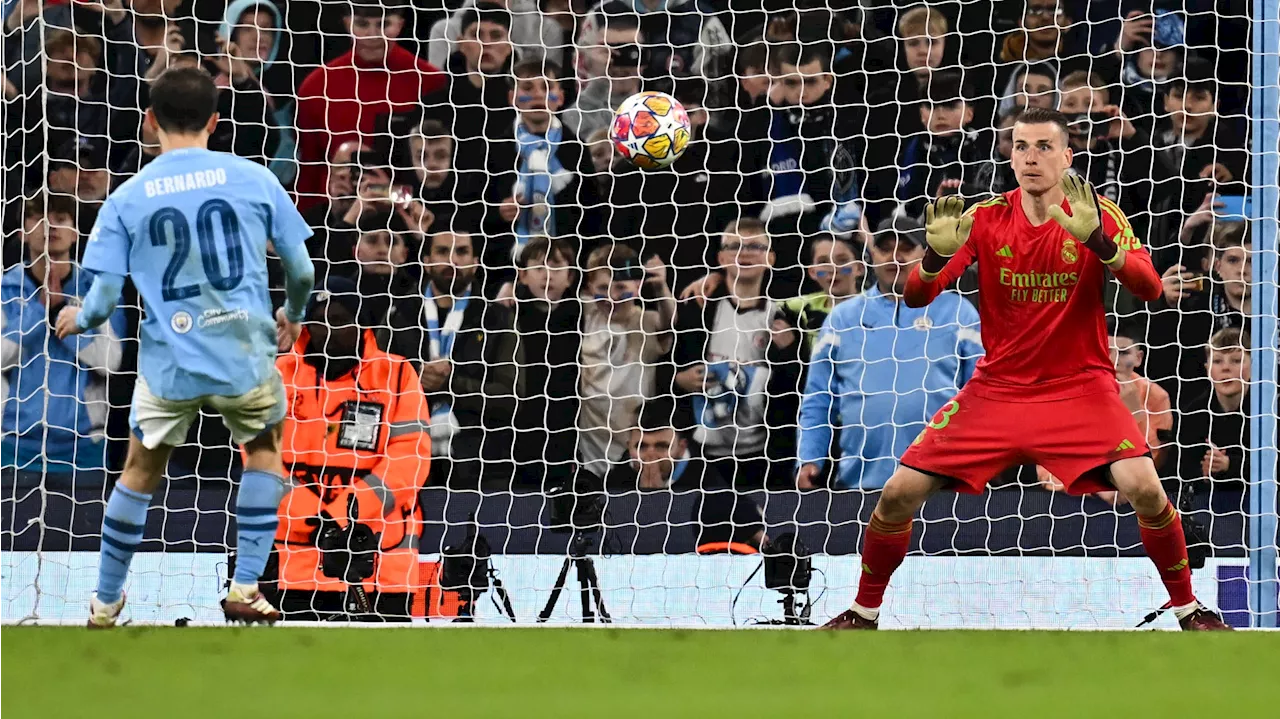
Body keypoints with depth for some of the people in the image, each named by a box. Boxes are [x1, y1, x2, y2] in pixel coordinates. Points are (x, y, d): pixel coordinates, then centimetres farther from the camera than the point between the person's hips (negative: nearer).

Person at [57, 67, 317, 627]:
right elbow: (302, 270, 3)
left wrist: (76, 319, 20)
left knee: (140, 471, 21)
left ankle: (105, 603, 28)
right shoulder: (254, 179, -1)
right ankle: (245, 590, 17)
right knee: (263, 451, 26)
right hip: (246, 356, 0)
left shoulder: (126, 199, -1)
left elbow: (103, 301, -3)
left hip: (169, 364, 0)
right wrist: (293, 316, 25)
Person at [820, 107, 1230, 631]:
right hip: (997, 388, 2)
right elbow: (915, 297, -8)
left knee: (1144, 488, -24)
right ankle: (864, 611, 14)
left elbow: (1149, 288, -20)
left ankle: (1186, 606, -2)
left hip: (1080, 388, -2)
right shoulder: (985, 220, -3)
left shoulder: (1098, 214, -6)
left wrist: (1097, 240, -38)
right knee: (899, 492, -7)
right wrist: (937, 255, -31)